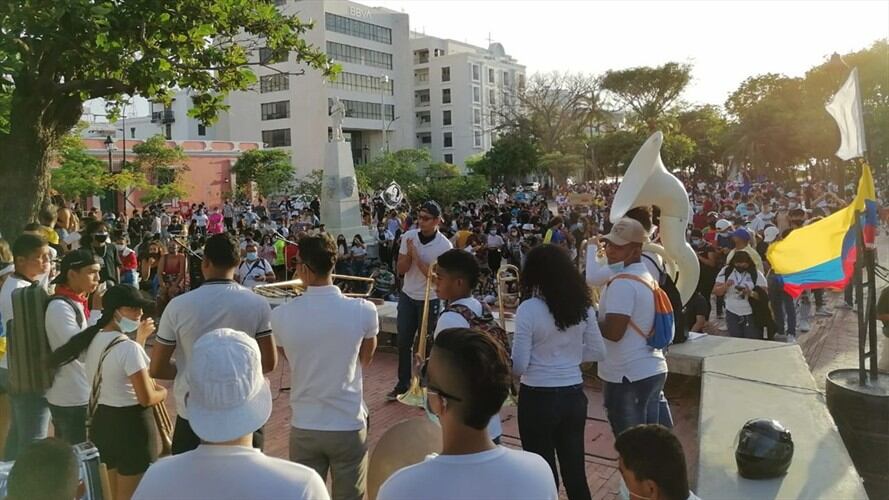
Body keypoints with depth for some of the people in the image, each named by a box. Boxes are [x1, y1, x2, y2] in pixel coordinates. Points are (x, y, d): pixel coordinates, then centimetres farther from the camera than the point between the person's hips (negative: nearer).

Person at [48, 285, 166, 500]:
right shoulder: (129, 347, -24)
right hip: (131, 424, -8)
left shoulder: (92, 339, 2)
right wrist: (164, 393, -2)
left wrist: (140, 338, 15)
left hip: (102, 420, 8)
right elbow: (146, 399, -22)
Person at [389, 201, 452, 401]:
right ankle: (403, 384, 23)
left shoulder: (444, 246, -16)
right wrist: (408, 253, -21)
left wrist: (416, 255, -23)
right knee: (403, 342, 10)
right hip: (407, 296, 4)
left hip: (429, 300, -4)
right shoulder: (409, 237, -5)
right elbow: (401, 269, -3)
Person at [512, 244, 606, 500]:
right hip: (574, 395, 5)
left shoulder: (529, 309, -16)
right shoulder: (583, 305, -1)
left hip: (538, 398, -5)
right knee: (575, 471, 17)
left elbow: (519, 366, -15)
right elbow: (598, 352, 7)